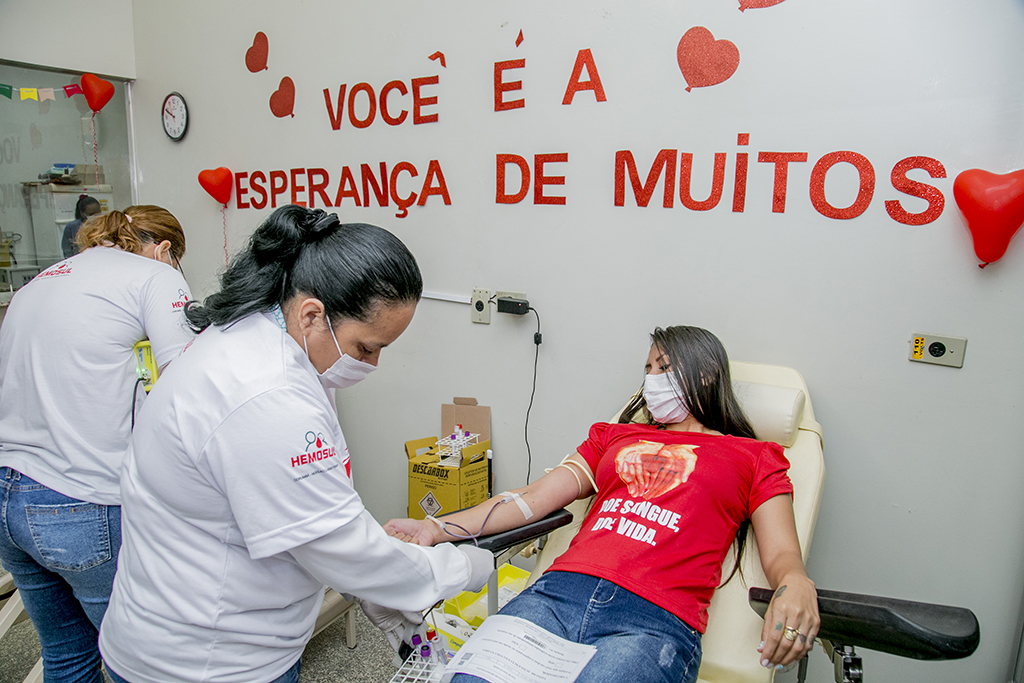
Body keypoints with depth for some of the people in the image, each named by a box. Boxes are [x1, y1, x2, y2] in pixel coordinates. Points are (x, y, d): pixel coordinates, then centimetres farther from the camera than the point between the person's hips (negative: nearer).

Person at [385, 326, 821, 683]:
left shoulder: (752, 458, 19)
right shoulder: (615, 437, 27)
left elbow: (781, 555, 8)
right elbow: (533, 499, 18)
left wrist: (796, 586, -19)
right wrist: (437, 529, 5)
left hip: (655, 620, -2)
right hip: (559, 592, 3)